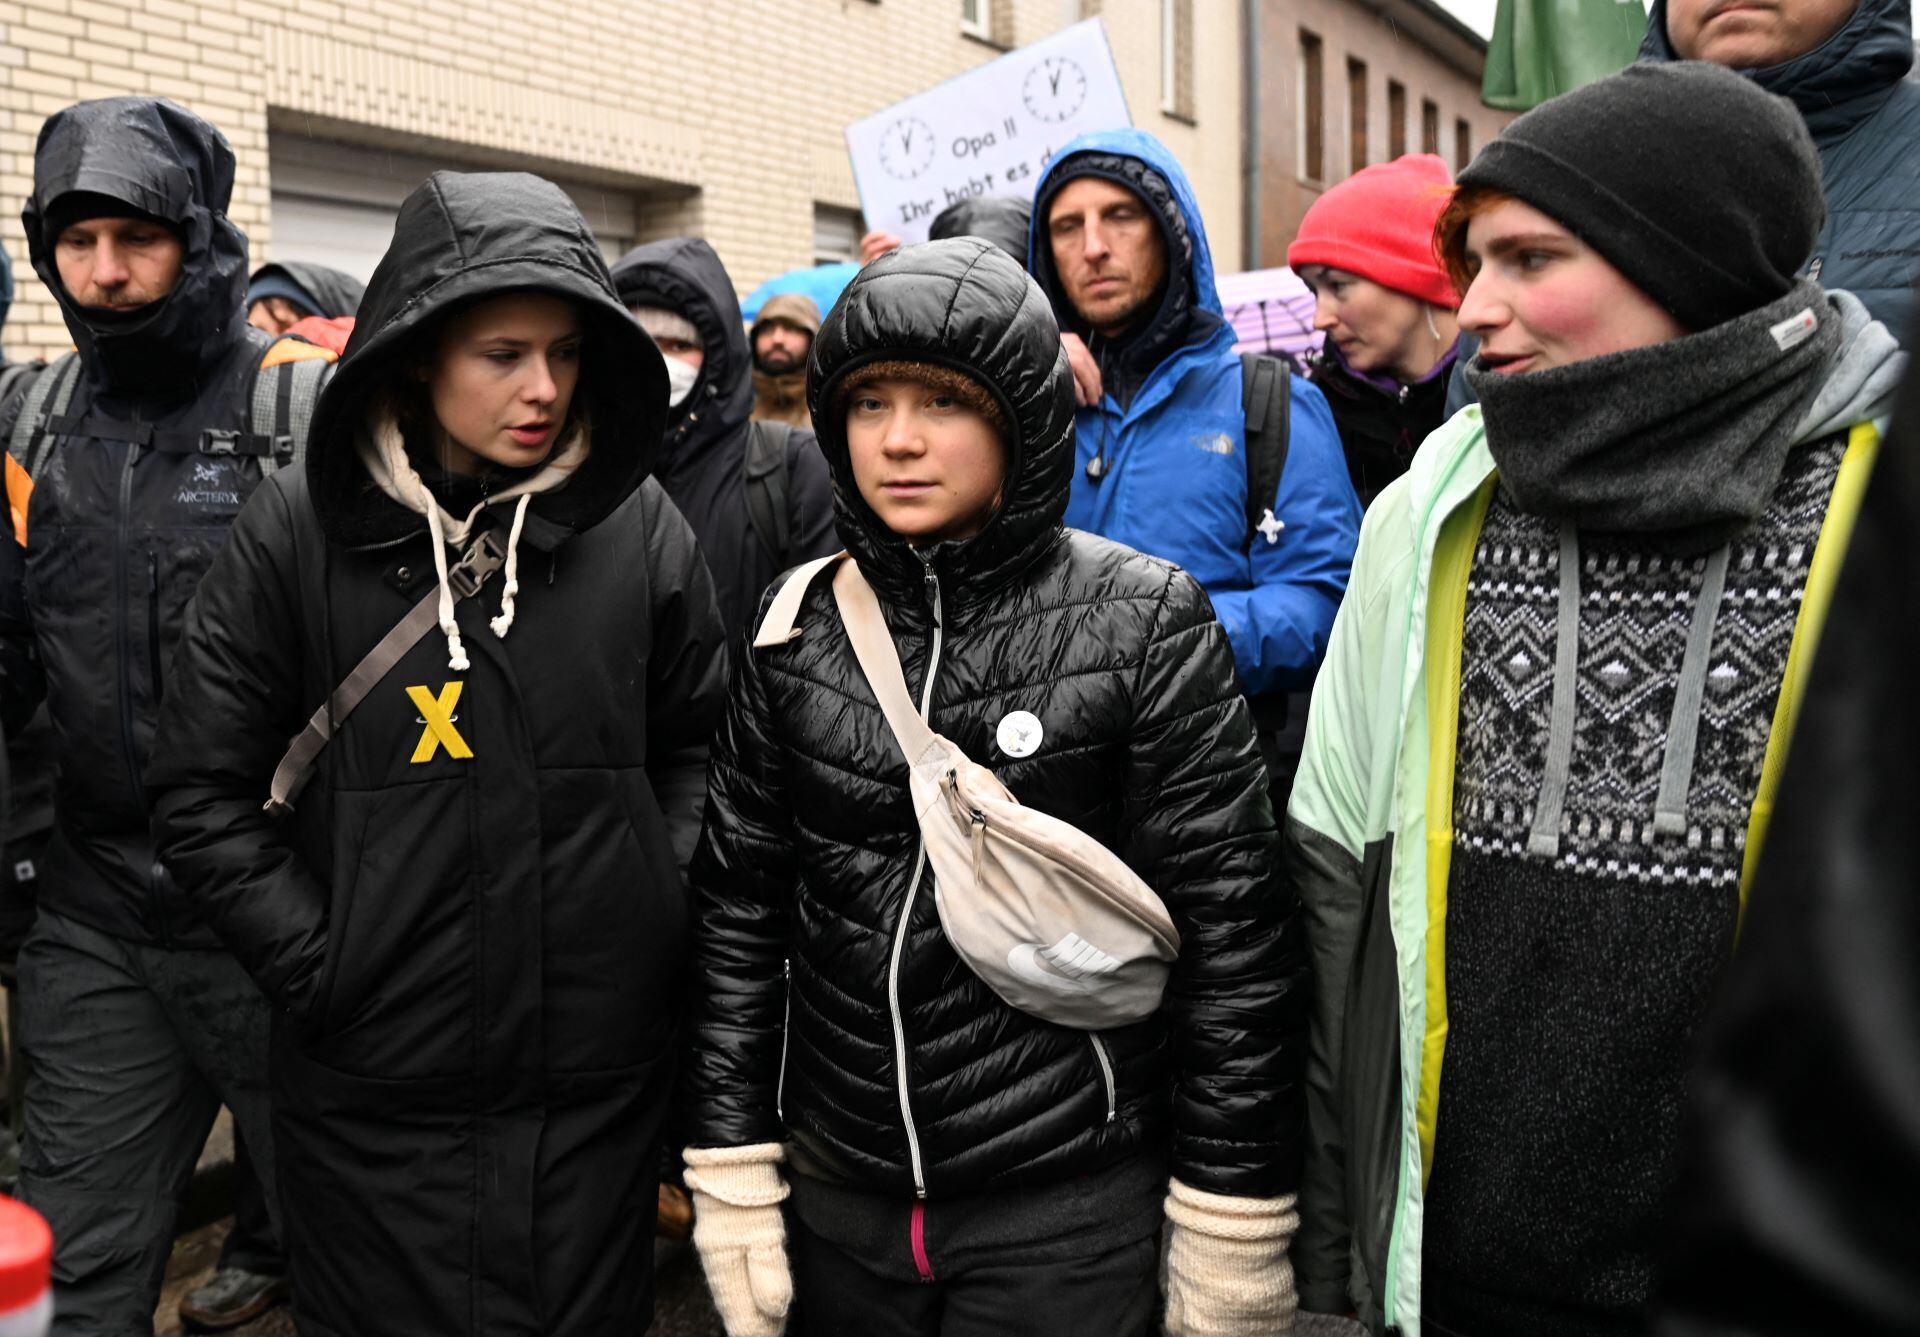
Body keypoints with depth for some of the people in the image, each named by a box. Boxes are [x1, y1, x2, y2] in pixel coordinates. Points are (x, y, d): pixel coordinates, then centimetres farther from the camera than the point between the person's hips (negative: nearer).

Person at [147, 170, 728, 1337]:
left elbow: (698, 743, 10)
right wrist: (319, 960, -6)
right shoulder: (302, 528, -7)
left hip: (602, 1077, 2)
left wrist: (660, 908, 0)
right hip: (377, 1084, -1)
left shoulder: (638, 524, -2)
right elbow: (204, 792, -1)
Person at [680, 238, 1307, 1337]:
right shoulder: (797, 624, 0)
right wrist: (731, 1172, 2)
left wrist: (1233, 1242, -9)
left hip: (1070, 1211, -3)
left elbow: (1233, 936, -10)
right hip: (837, 1202, 4)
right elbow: (738, 906, 4)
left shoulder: (1144, 622, -11)